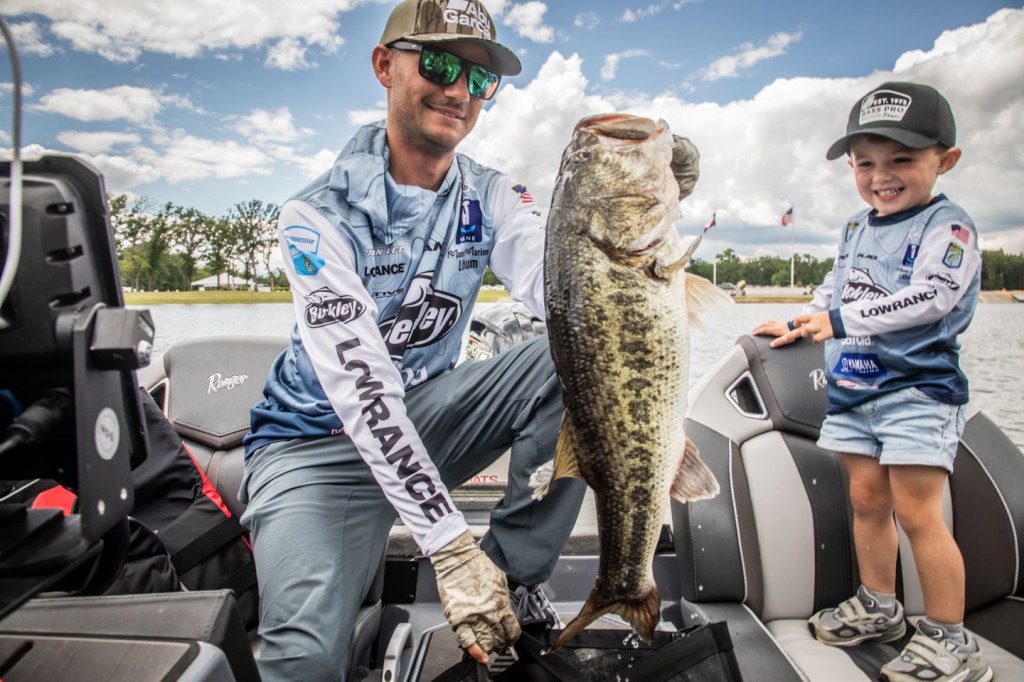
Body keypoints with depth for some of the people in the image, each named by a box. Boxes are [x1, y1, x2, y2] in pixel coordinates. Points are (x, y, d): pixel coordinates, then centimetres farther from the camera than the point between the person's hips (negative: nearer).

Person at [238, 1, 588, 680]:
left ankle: (514, 575, -9)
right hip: (321, 438, -4)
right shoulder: (321, 214, -18)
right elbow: (361, 388, -28)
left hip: (430, 409, 5)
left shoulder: (491, 197, -2)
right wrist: (449, 544, -35)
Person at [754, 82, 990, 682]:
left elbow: (929, 297, -24)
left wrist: (841, 320, -26)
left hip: (918, 389, -7)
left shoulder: (948, 226, -9)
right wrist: (798, 325, 23)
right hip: (852, 388, 7)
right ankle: (879, 607, 27)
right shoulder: (856, 228, 14)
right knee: (867, 500, 12)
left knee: (916, 510, -6)